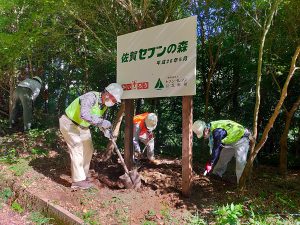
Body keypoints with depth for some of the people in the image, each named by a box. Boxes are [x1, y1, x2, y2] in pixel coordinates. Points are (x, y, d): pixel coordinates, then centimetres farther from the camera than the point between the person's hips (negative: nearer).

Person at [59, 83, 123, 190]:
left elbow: (96, 119, 7)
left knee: (88, 149, 13)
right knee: (77, 150, -10)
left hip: (82, 126, 9)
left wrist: (104, 130, -9)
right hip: (69, 123, -9)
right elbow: (84, 115, -47)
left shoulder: (105, 104, -4)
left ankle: (83, 173, 30)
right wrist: (102, 122, -42)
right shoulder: (91, 97, -31)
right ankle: (78, 180, 0)